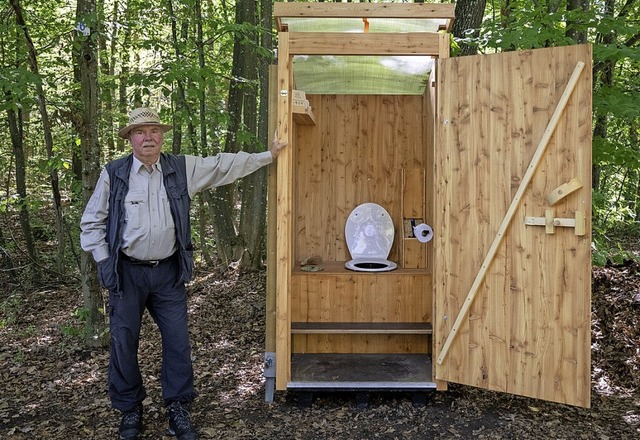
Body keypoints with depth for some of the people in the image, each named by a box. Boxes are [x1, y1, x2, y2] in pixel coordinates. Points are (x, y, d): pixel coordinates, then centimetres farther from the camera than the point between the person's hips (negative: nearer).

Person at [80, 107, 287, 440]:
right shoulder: (113, 173, -1)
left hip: (168, 272, 2)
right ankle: (130, 411, 27)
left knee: (177, 340, 6)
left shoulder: (182, 168, 3)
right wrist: (105, 262, -2)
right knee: (124, 343, 7)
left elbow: (225, 165, 7)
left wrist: (268, 155, 8)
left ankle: (178, 407, 23)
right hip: (127, 273, -1)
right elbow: (91, 222, 5)